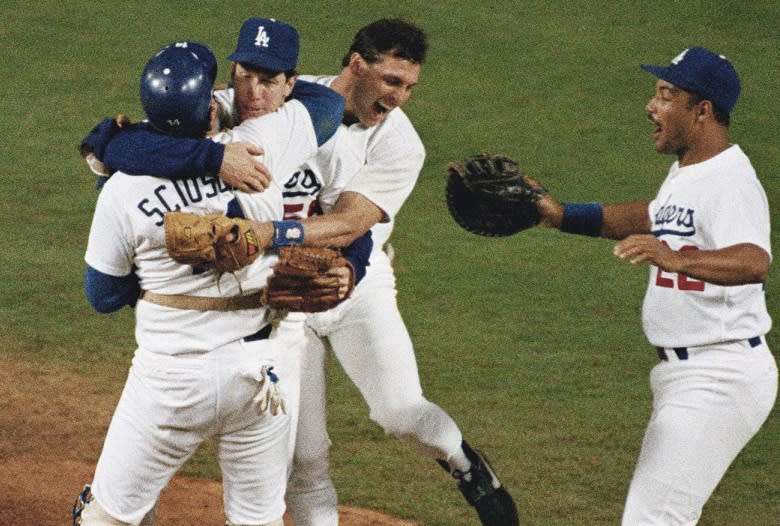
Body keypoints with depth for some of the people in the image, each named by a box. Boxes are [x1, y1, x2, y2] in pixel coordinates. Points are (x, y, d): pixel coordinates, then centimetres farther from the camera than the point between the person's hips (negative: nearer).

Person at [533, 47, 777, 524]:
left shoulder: (730, 180, -20)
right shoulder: (685, 172, 13)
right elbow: (652, 218, 32)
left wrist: (676, 259, -54)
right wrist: (561, 215, 25)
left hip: (721, 380, -11)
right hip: (684, 375, 11)